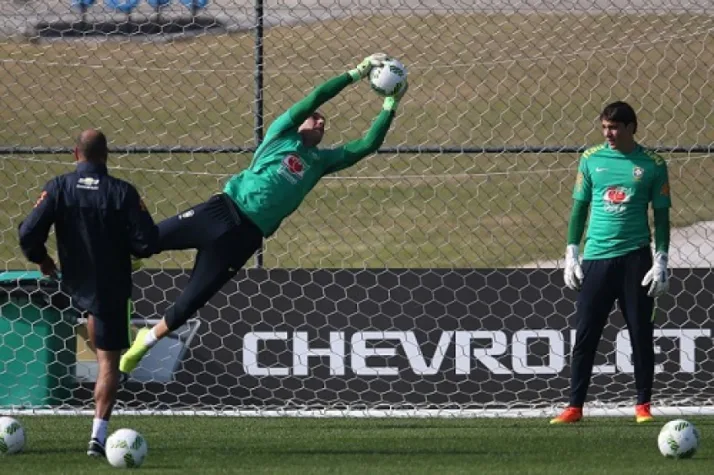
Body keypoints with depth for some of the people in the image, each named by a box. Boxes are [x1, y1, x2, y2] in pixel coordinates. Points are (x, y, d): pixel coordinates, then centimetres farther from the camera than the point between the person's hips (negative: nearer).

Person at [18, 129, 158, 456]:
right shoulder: (122, 192, -14)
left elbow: (29, 233, -16)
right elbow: (146, 243, -16)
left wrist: (40, 259, 4)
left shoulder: (59, 188, -11)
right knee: (109, 361, 3)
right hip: (113, 286, -3)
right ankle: (99, 435, -7)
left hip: (75, 281, 3)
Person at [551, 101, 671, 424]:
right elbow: (579, 207, 11)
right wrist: (571, 254, 5)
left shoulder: (652, 165, 0)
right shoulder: (591, 159, 5)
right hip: (597, 258, 1)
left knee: (641, 334, 1)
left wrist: (660, 261, -4)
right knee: (585, 335, 0)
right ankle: (575, 406, 4)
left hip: (635, 257, -1)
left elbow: (661, 216, 3)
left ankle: (643, 405, 11)